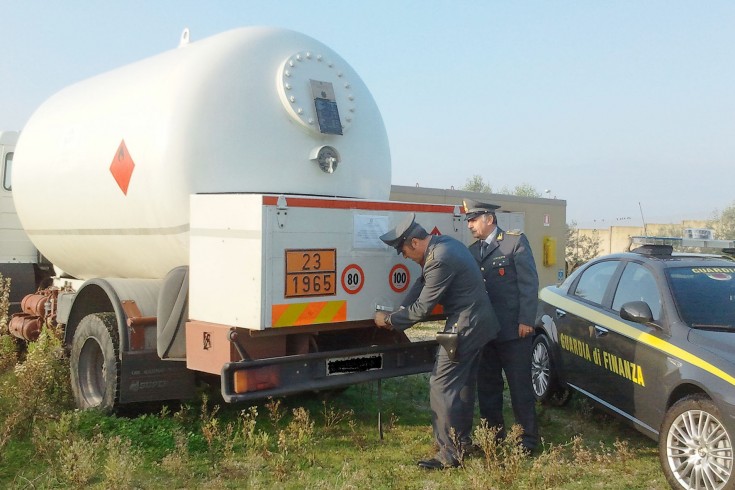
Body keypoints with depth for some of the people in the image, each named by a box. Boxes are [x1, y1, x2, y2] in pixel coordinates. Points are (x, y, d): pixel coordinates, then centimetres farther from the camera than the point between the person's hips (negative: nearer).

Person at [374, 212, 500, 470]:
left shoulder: (439, 260, -25)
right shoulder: (442, 242, 6)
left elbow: (422, 309, -18)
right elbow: (422, 283, 11)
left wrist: (389, 320, -5)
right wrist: (398, 314, 3)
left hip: (465, 327, -10)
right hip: (477, 323, 11)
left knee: (442, 386, -6)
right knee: (464, 383, 20)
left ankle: (450, 454, 0)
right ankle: (462, 440, 34)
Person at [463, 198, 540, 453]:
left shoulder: (515, 241, -5)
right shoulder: (472, 250, 13)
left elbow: (529, 283, -9)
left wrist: (526, 320, -14)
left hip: (513, 331, -6)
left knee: (520, 387, 3)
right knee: (487, 387, 12)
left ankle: (528, 440, 15)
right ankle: (494, 437, 26)